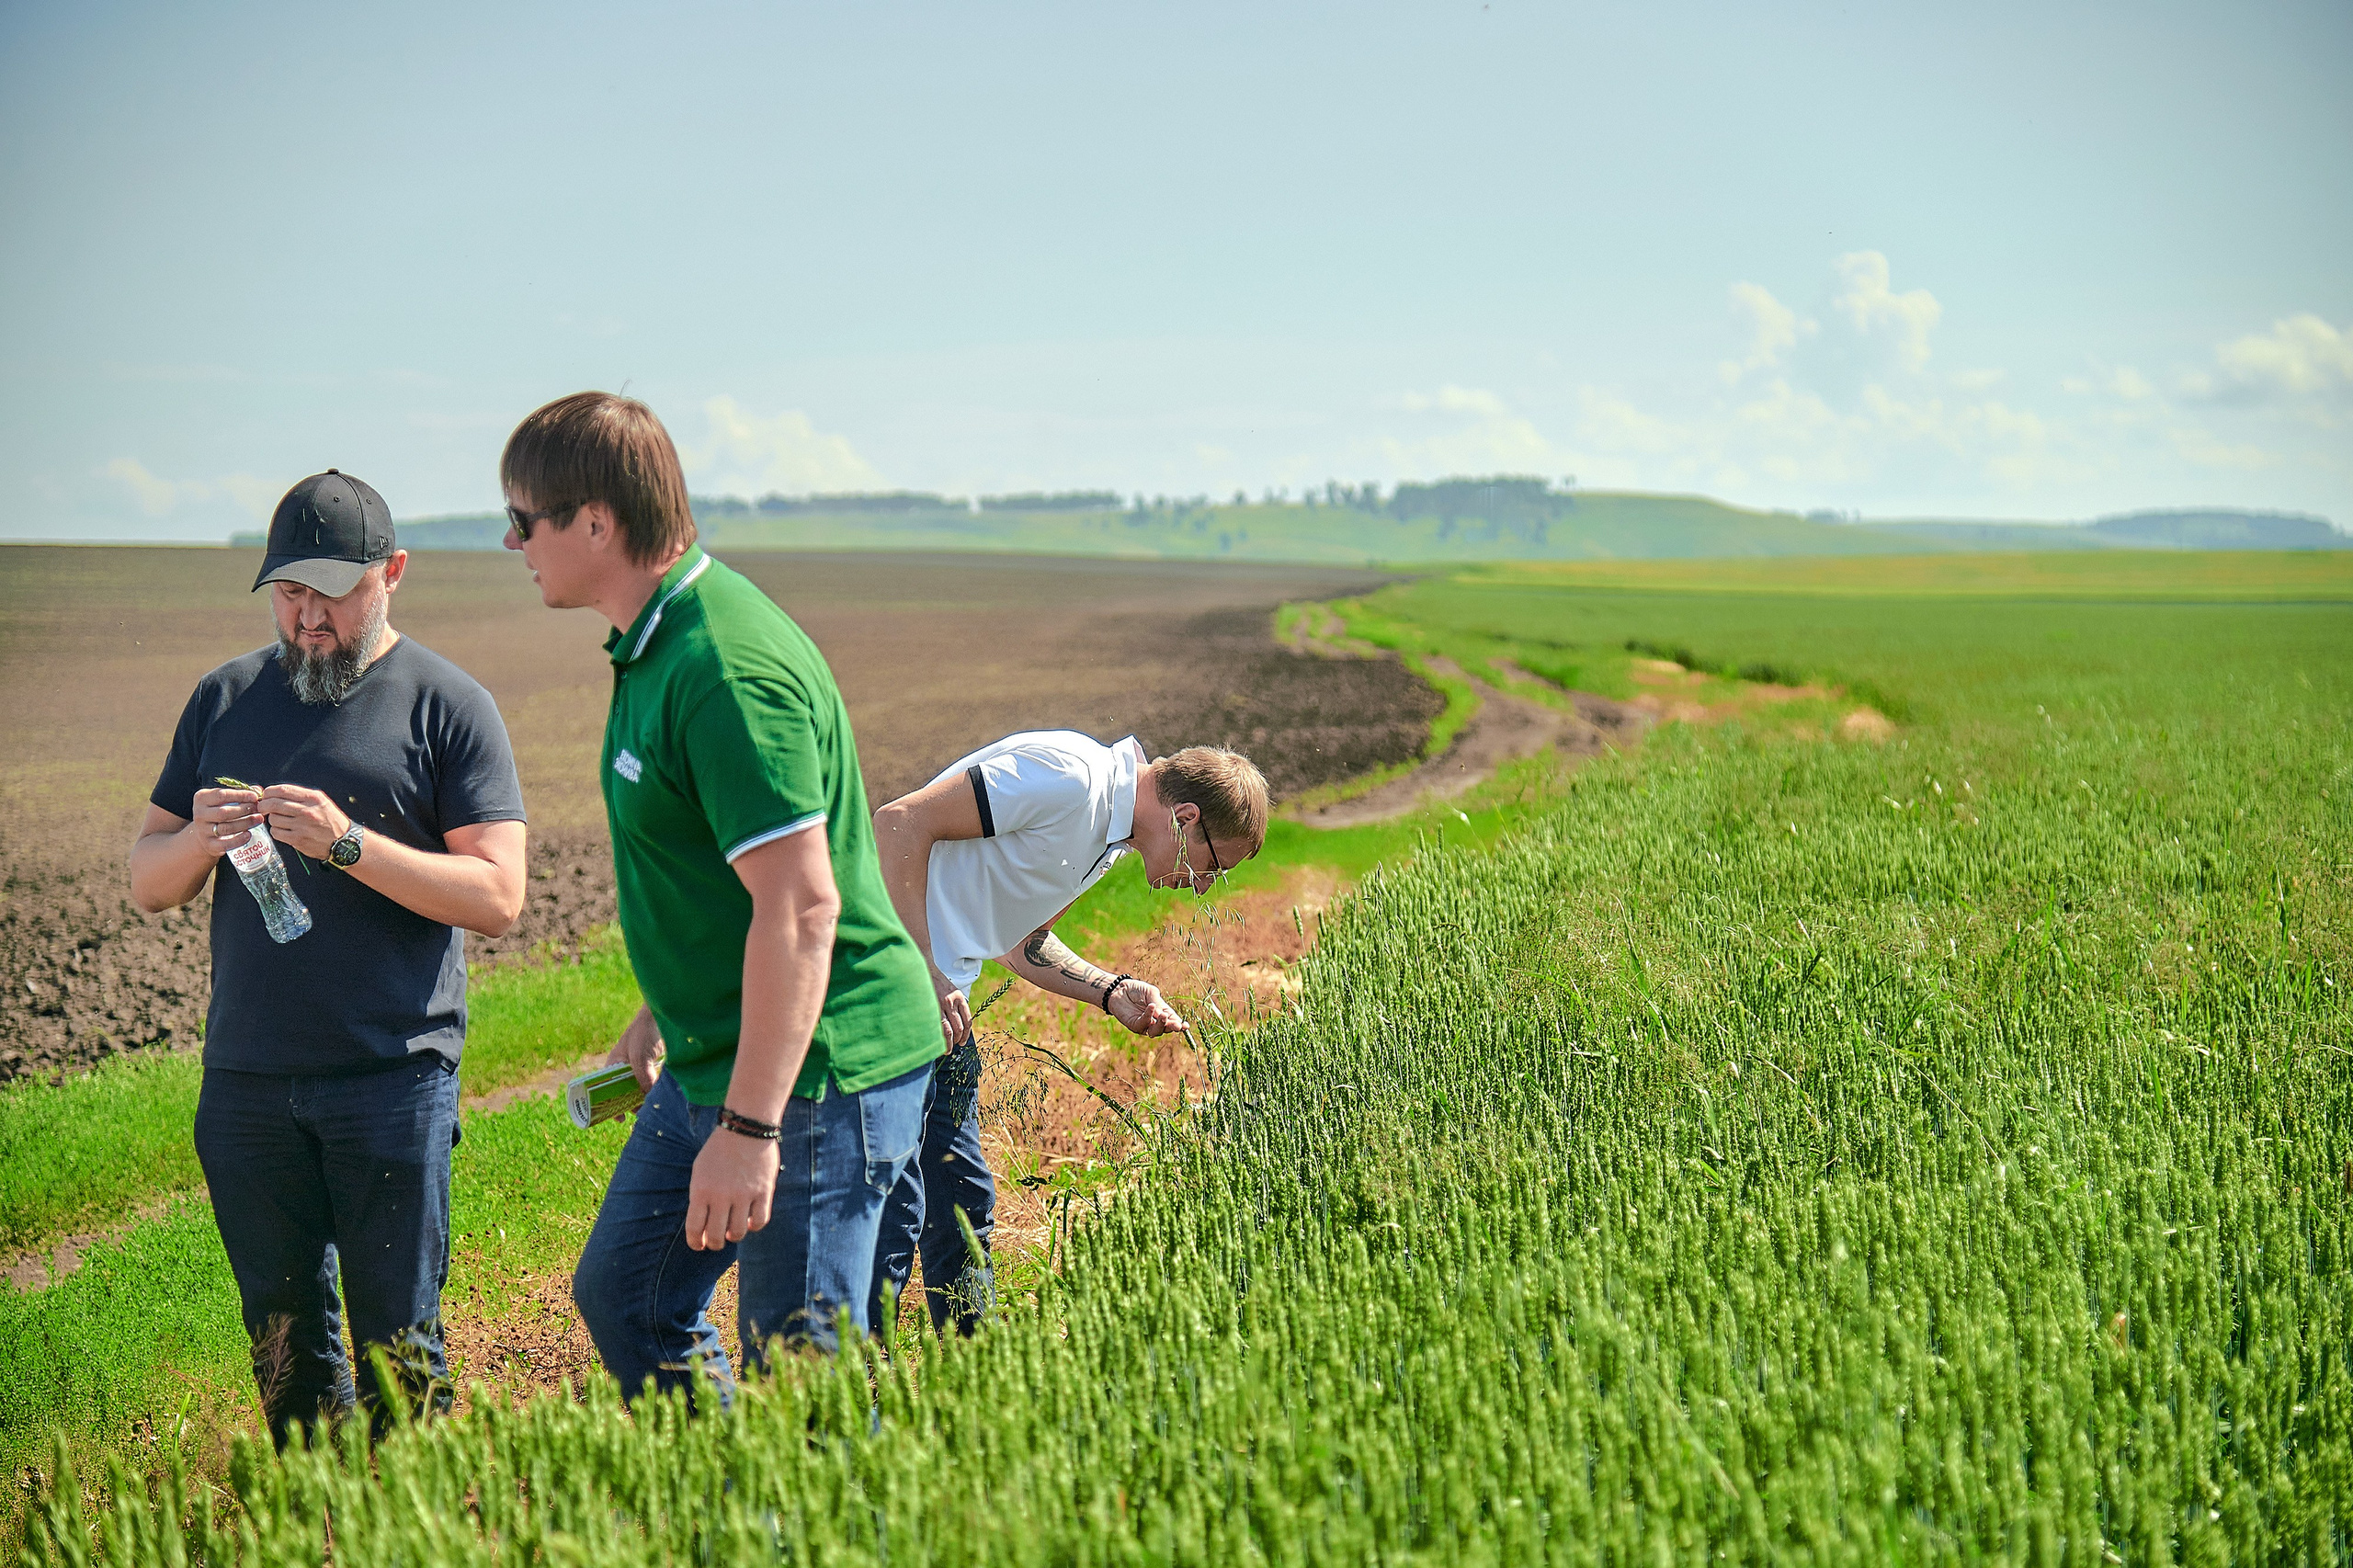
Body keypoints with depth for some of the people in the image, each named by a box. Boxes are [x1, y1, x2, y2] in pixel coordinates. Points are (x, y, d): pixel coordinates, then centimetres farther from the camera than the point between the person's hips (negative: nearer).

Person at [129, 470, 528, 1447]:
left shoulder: (449, 706, -1)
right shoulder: (225, 699, 12)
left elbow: (497, 897, -9)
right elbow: (147, 885, 12)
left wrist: (347, 844, -20)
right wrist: (198, 840, -11)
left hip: (393, 1076, -4)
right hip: (246, 1077, 4)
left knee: (397, 1344, 0)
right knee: (283, 1340, 12)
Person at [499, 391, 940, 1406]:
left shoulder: (726, 671, -24)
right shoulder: (652, 646, 9)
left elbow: (801, 907, -28)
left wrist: (751, 1128, -28)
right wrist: (662, 1017, 27)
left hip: (816, 1072, -11)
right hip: (712, 1061, 11)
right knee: (622, 1297, 19)